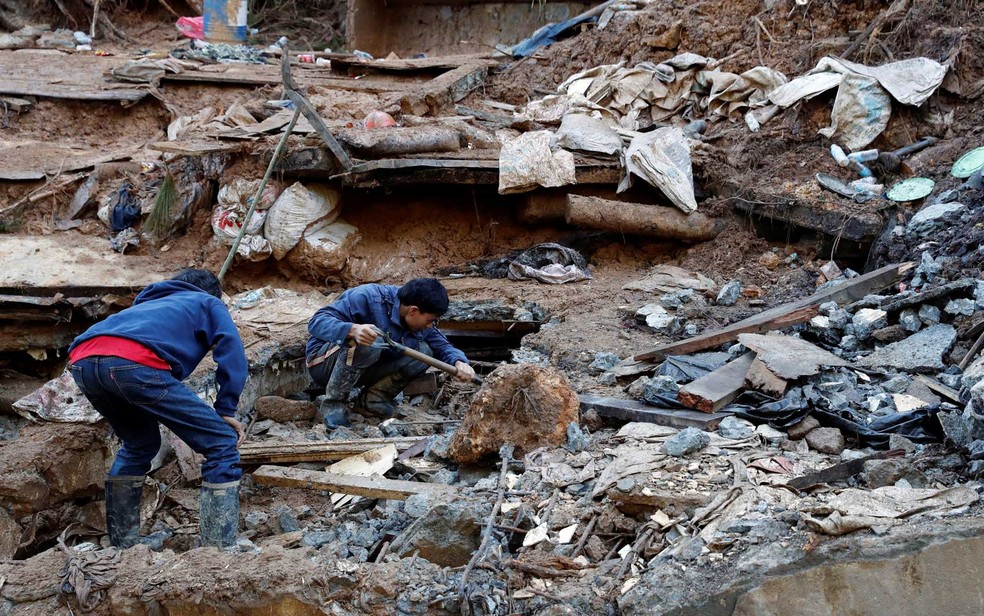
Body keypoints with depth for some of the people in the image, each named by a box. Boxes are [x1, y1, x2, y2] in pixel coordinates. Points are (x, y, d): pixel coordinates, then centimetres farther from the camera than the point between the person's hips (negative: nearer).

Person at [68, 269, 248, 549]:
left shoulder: (149, 302, 45)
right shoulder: (209, 304, 30)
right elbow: (231, 350, 10)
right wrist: (226, 411, 11)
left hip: (82, 360, 7)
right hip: (135, 362, -7)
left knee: (139, 444, 32)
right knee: (222, 445, 3)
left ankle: (121, 547, 32)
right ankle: (218, 555, -6)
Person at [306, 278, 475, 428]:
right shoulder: (368, 298, -27)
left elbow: (442, 346, 3)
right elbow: (316, 322, -32)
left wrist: (459, 362, -20)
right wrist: (353, 329, -51)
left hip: (362, 370, 6)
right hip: (323, 363, -6)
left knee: (423, 351, -12)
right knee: (371, 341, -37)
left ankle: (374, 398, -5)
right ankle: (333, 405, -23)